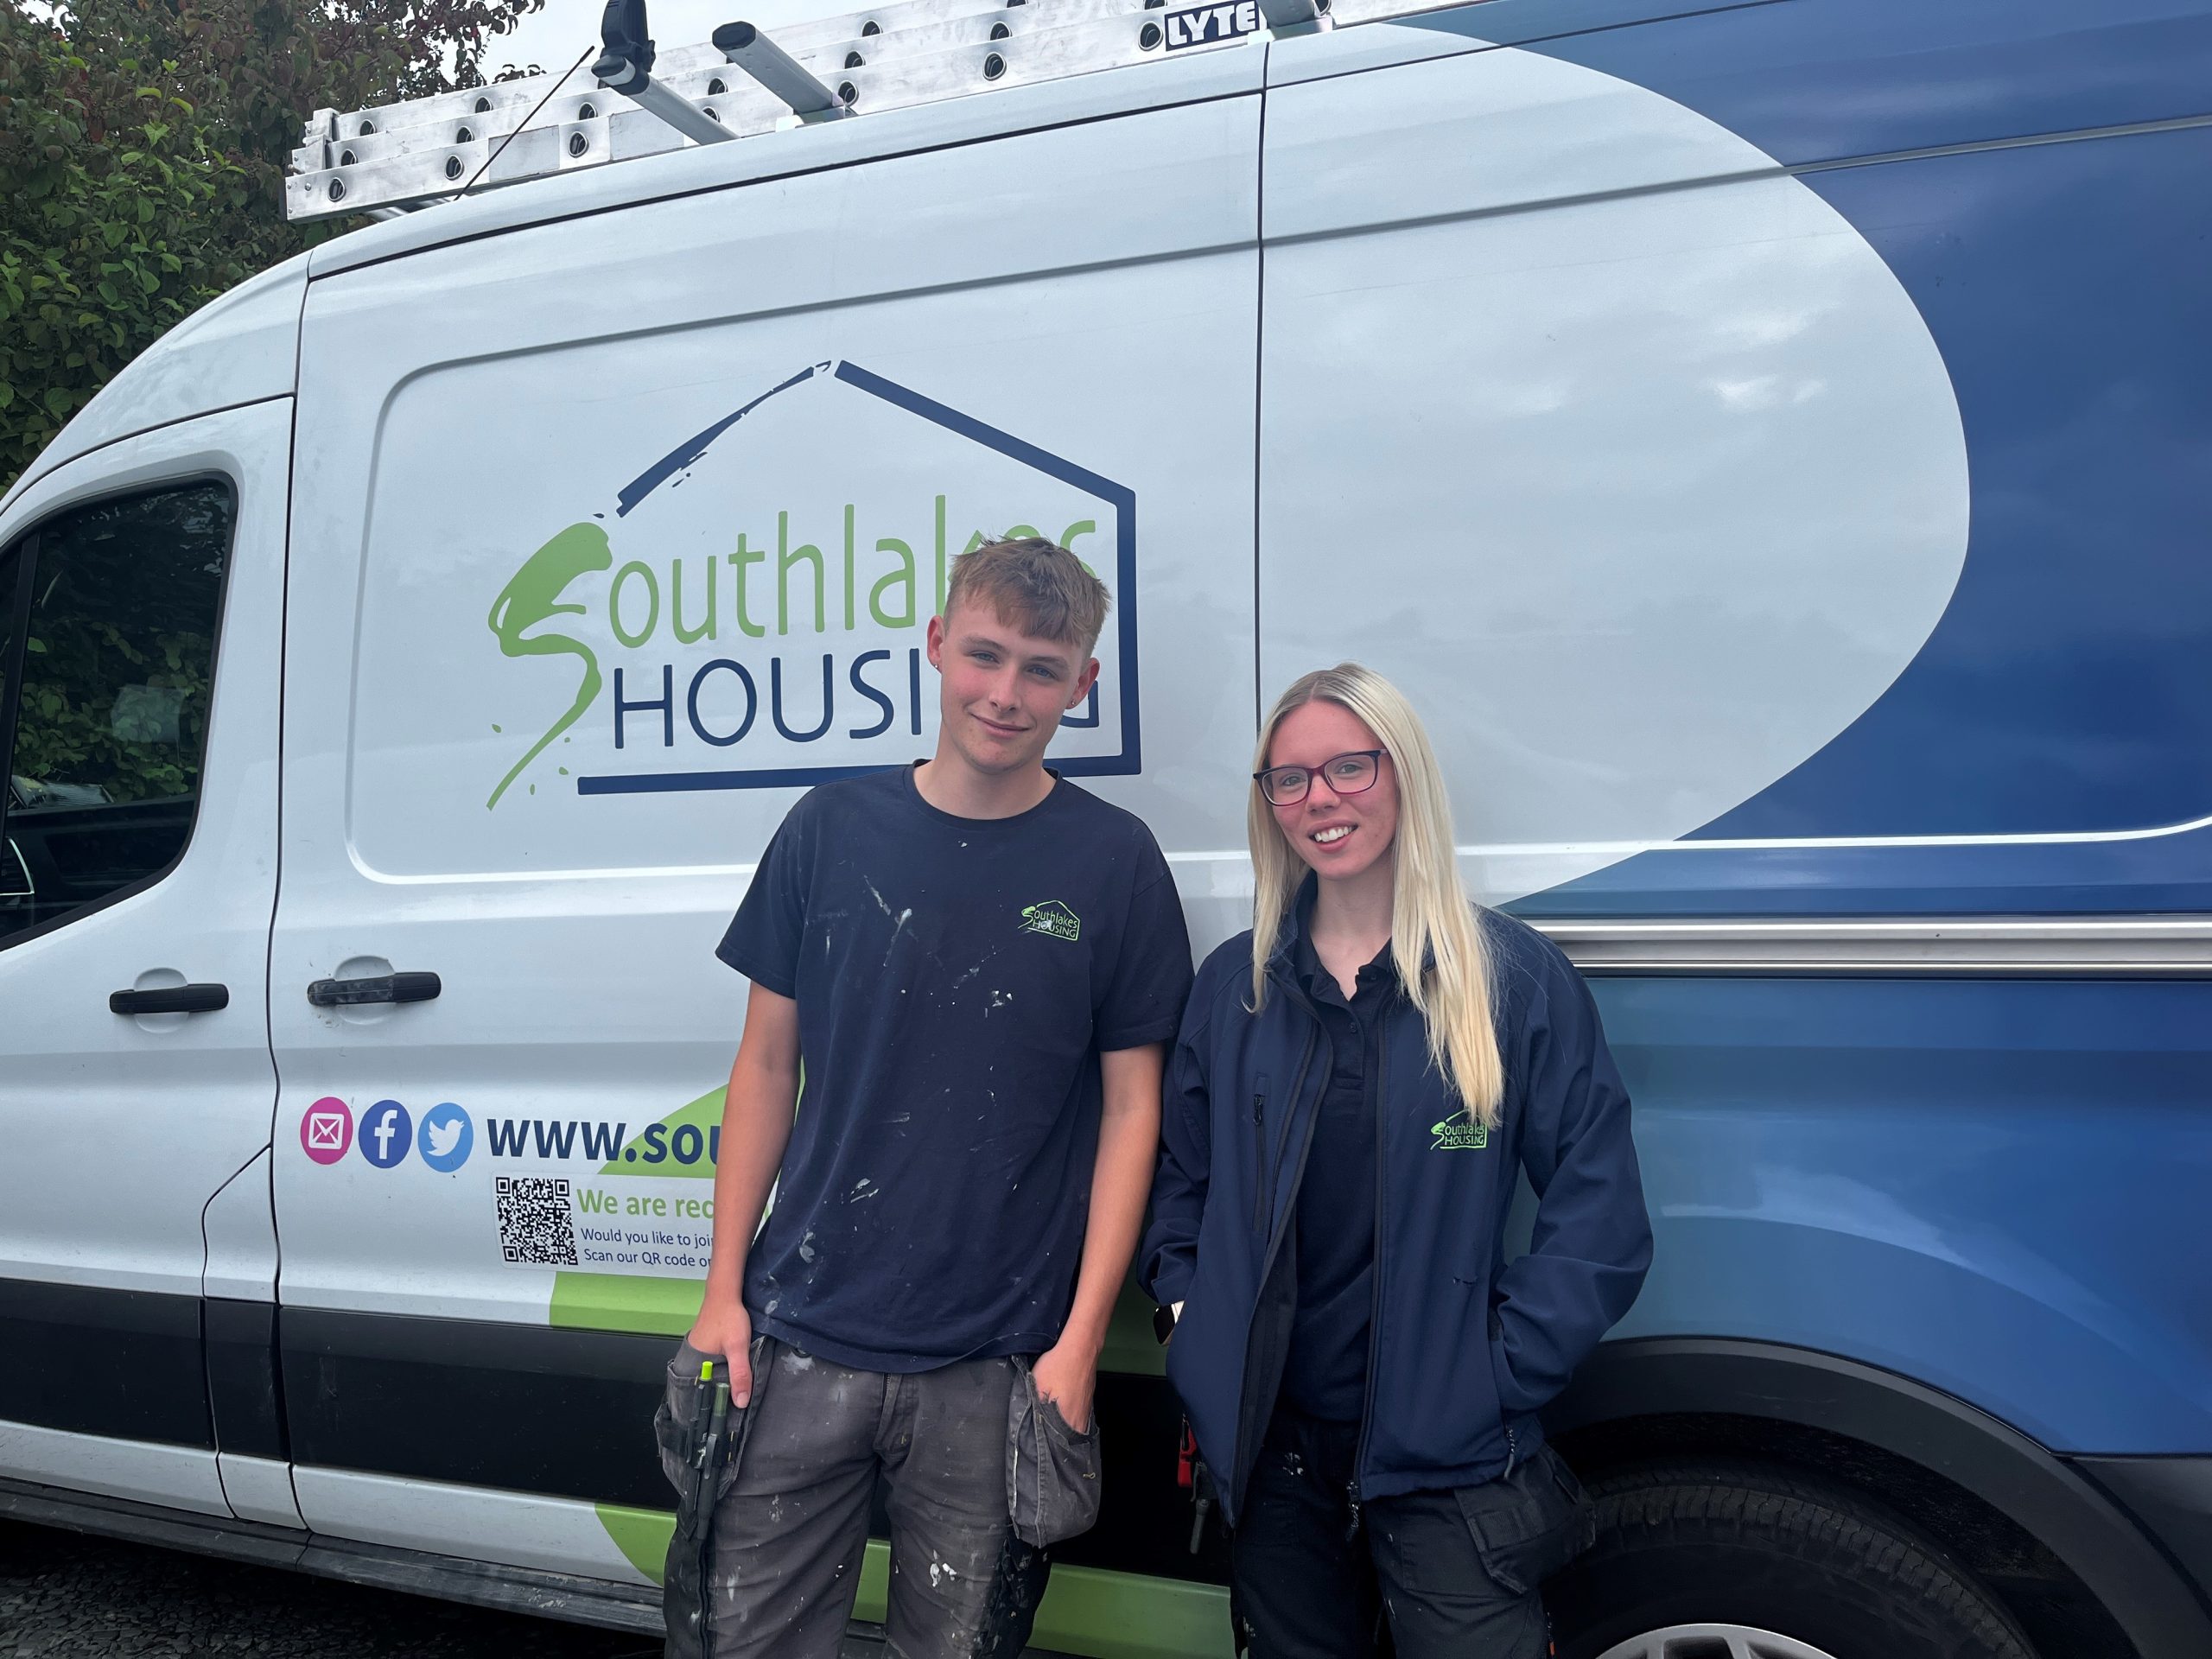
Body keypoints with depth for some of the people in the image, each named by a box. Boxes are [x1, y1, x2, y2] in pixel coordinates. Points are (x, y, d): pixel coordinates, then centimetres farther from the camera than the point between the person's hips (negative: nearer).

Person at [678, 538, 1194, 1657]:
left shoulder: (1114, 862, -3)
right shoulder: (831, 830, 1)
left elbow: (1130, 1107, -1)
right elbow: (767, 1065, 6)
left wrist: (1079, 1343, -6)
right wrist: (724, 1289, 2)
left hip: (994, 1372, -1)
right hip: (805, 1342, 1)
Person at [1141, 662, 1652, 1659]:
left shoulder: (1517, 977, -6)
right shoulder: (1234, 982, 4)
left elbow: (1598, 1221, -6)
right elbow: (1180, 1178, 15)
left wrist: (1498, 1372, -10)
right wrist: (1190, 1312, 3)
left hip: (1447, 1461, -3)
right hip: (1270, 1445, 3)